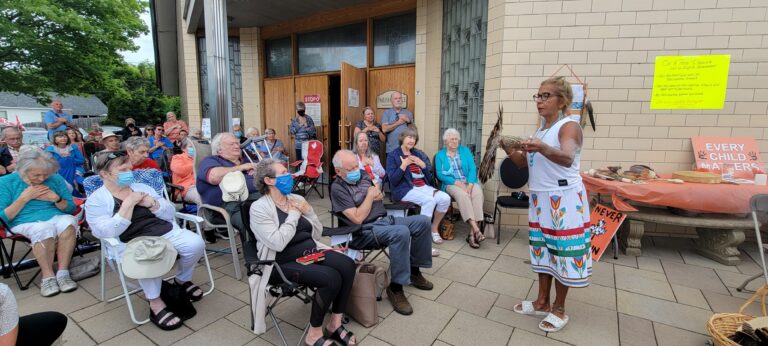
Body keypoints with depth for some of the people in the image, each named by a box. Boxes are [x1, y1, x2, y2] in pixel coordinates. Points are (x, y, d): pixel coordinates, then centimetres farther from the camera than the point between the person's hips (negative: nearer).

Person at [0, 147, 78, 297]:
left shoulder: (56, 179, 5)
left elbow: (71, 209, 10)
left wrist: (56, 199, -10)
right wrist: (24, 198, -12)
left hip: (55, 217, 2)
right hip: (25, 223, -2)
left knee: (68, 222, -35)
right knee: (44, 230, -37)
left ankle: (63, 272, -28)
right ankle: (48, 277, -23)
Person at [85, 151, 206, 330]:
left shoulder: (142, 187, 16)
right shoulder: (95, 200, 4)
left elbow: (171, 213, 12)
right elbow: (108, 232, -12)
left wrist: (151, 204, -6)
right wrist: (128, 203, -13)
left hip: (167, 231, 4)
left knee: (196, 243, -23)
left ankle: (182, 280, 6)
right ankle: (155, 303, -18)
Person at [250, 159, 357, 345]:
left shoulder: (297, 199, 9)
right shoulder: (259, 208, -9)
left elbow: (317, 234, 11)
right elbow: (278, 243, -23)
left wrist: (308, 211, -5)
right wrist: (293, 215, -12)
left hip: (311, 252, 6)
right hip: (285, 263, -6)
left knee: (347, 265, -20)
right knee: (331, 278, -28)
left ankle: (335, 323, -3)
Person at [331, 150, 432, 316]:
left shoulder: (362, 175, 11)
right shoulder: (338, 188, -11)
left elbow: (380, 196, 24)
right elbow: (357, 218, -19)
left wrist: (378, 194, -1)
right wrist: (370, 196, -10)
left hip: (385, 220, 8)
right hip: (365, 231, -8)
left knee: (423, 221, -3)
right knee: (402, 232, -34)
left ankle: (414, 270, 12)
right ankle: (396, 287, -20)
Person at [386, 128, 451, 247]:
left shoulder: (419, 154, 18)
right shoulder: (393, 155, 3)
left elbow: (430, 177, 13)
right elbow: (393, 180, -8)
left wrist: (423, 165, -4)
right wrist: (404, 165, -15)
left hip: (424, 187, 6)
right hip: (405, 189, -5)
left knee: (445, 198, -20)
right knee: (429, 200, -33)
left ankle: (434, 228, 1)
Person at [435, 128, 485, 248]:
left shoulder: (465, 150, 14)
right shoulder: (440, 155, 9)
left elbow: (473, 168, 2)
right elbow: (440, 174, -4)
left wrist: (470, 184, -16)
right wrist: (457, 182, -17)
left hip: (469, 182, 2)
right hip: (451, 184, -2)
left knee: (478, 193, -32)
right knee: (462, 194, -35)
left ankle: (472, 233, -34)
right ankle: (476, 229, -40)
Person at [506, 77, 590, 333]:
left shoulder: (569, 126, -12)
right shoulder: (540, 129, 13)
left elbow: (567, 158, -32)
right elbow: (525, 163, 14)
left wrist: (542, 148, -50)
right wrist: (511, 151, -5)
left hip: (564, 200, -8)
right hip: (540, 198, 8)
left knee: (562, 251, 1)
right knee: (542, 249, 13)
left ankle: (559, 309, 17)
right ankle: (542, 302, 27)